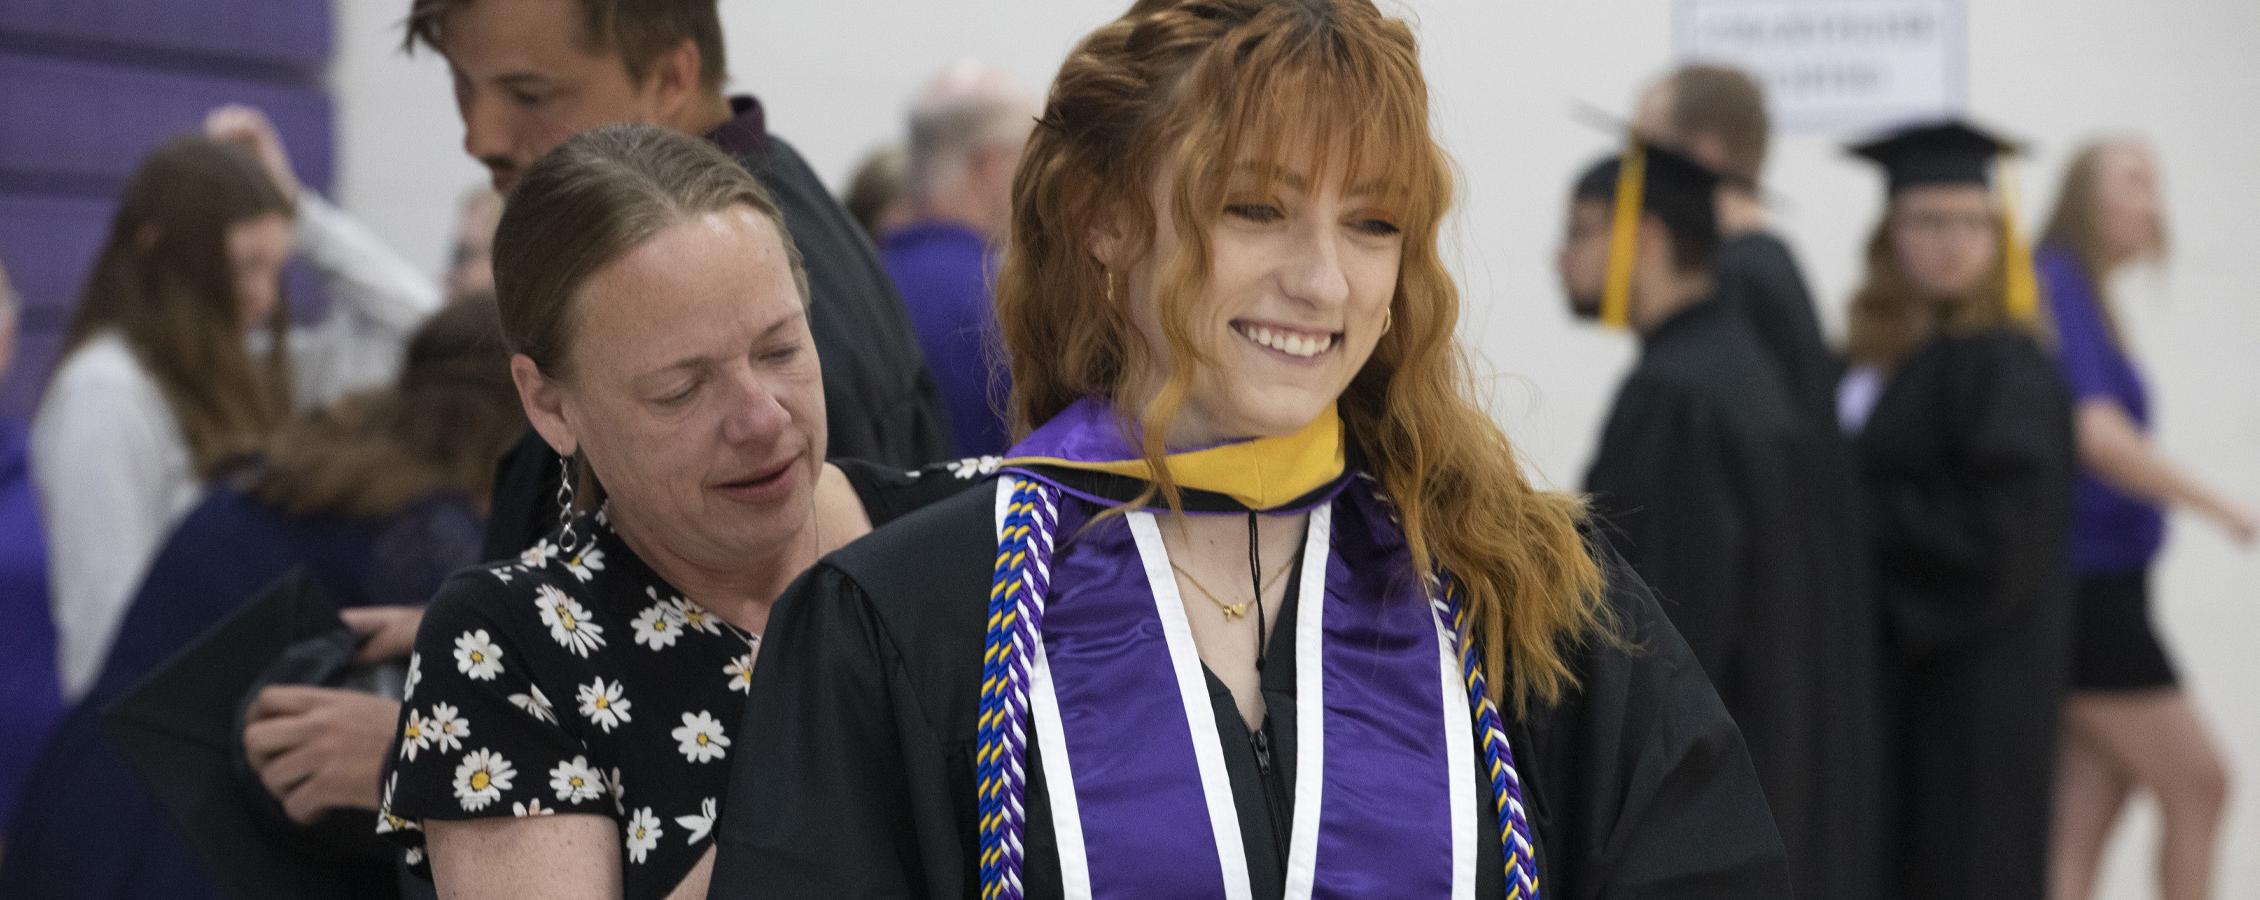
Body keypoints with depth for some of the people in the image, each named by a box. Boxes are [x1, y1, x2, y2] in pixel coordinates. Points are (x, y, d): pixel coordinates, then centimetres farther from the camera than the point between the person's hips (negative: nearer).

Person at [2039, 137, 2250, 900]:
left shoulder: (2089, 298, 15)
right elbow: (2092, 432, -23)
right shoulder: (2056, 287, -13)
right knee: (2197, 782, -3)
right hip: (2080, 580, -9)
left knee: (2090, 804, 4)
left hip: (2097, 586, 9)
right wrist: (2217, 508, -20)